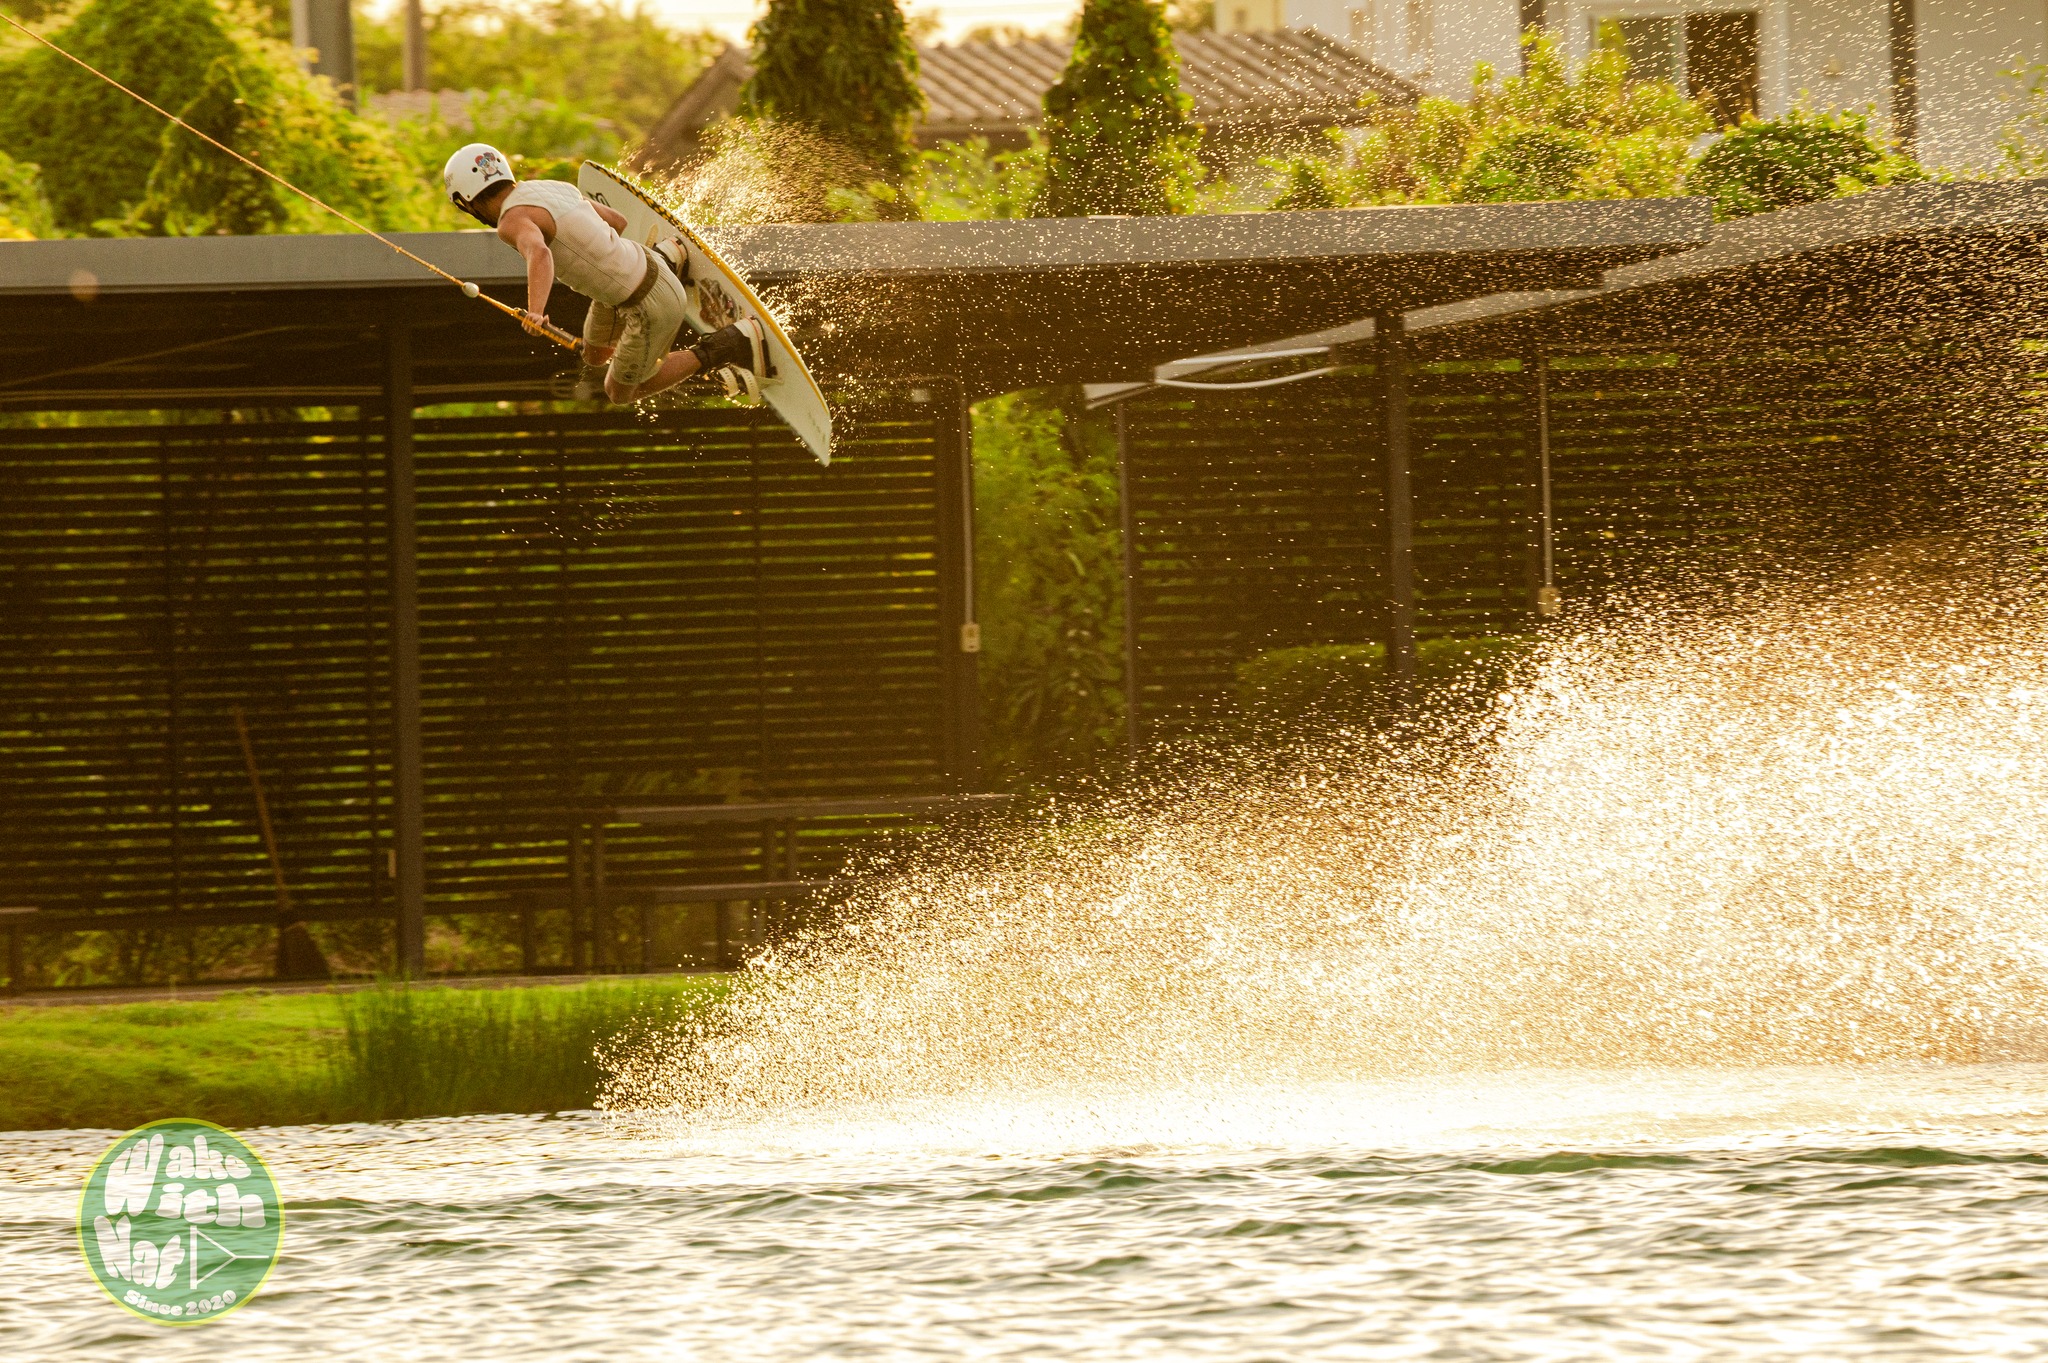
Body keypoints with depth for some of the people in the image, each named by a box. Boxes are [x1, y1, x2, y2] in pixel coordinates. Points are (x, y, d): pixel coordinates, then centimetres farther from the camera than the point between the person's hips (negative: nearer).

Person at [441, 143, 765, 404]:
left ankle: (727, 346, 8)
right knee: (595, 356, 31)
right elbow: (617, 221, 17)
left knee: (620, 393, 14)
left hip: (649, 307, -9)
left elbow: (539, 253, -46)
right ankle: (668, 261, 28)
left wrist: (535, 312, -60)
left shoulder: (513, 220, -22)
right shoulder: (552, 188, 5)